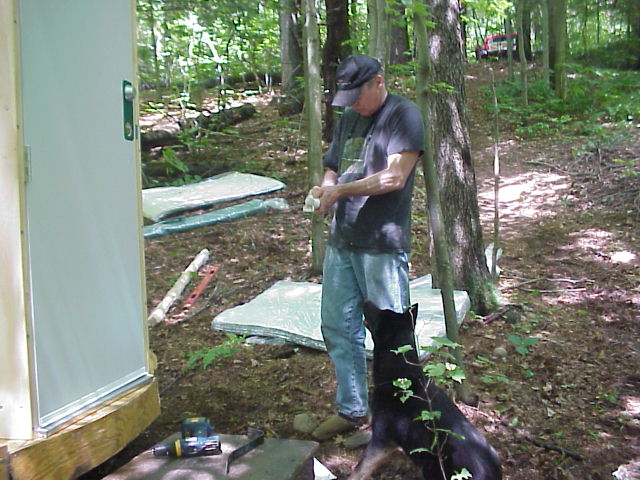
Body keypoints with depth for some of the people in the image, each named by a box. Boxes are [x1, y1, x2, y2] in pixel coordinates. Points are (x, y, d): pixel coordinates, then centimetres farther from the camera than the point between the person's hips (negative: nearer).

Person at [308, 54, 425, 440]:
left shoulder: (404, 115, -7)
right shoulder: (348, 118, 17)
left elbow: (395, 177, -17)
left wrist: (342, 189, -15)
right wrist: (325, 190, -2)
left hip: (383, 245, -7)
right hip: (342, 241, 8)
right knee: (338, 327, 12)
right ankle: (351, 409, 27)